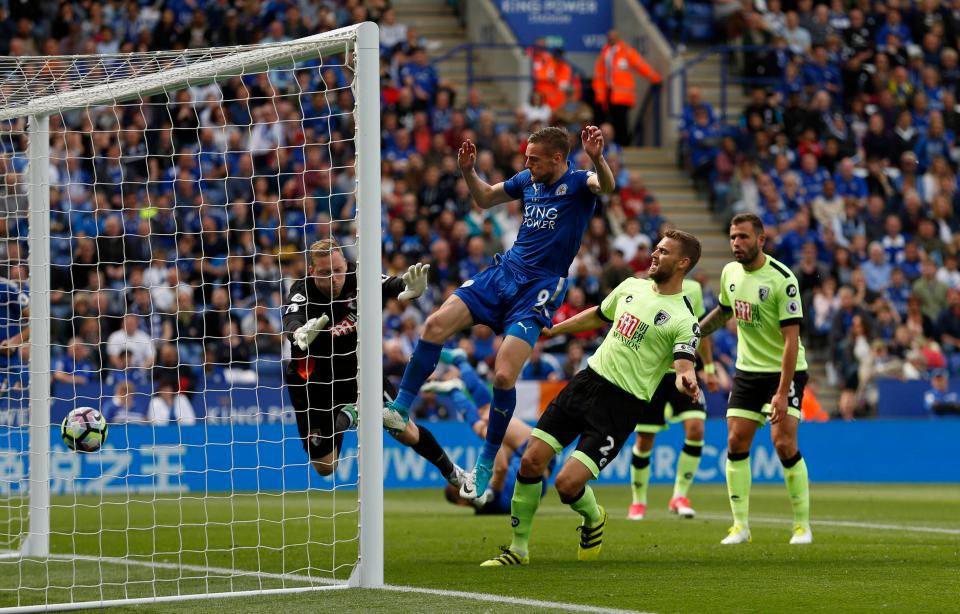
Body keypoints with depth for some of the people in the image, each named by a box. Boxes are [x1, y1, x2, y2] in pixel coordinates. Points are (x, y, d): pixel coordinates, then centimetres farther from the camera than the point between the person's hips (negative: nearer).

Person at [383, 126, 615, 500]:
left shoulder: (578, 183, -9)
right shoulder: (528, 180, 9)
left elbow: (607, 186, -32)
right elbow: (485, 199, 25)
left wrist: (598, 159, -52)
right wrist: (468, 171, 7)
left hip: (540, 289, -6)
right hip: (504, 271, 6)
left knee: (503, 375, -18)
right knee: (436, 324, -12)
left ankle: (486, 463, -1)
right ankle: (399, 410, -4)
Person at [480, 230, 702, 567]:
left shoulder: (683, 320, -11)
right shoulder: (632, 287, 10)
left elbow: (683, 365, -24)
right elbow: (598, 315, 27)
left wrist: (685, 380, -48)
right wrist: (551, 330, 33)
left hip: (621, 405, -6)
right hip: (589, 379, 6)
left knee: (567, 483, -15)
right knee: (531, 462, -2)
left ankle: (593, 517, 21)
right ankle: (518, 549, 13)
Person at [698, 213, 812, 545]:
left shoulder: (782, 280, -20)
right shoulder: (730, 273, 2)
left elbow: (791, 339, -22)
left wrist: (782, 392, -27)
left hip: (784, 371, -6)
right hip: (747, 369, 6)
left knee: (784, 443, -16)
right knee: (736, 443, -3)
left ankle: (803, 524, -3)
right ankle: (740, 525, 5)